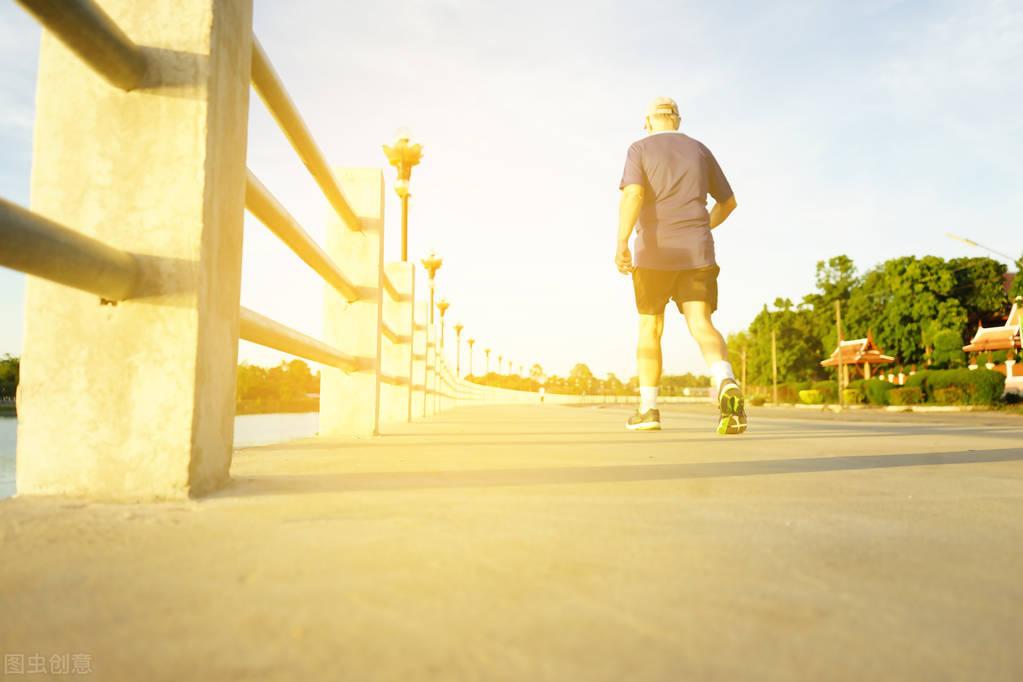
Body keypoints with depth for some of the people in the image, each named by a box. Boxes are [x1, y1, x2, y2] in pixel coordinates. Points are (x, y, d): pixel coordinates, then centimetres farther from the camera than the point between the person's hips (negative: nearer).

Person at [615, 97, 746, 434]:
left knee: (650, 328, 11)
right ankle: (726, 383, -38)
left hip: (654, 254, -2)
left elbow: (633, 195, -15)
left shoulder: (639, 149, 4)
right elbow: (728, 202, 22)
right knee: (701, 325, -9)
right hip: (697, 254, 2)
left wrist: (621, 244, -23)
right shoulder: (700, 150, 17)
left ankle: (648, 408, 11)